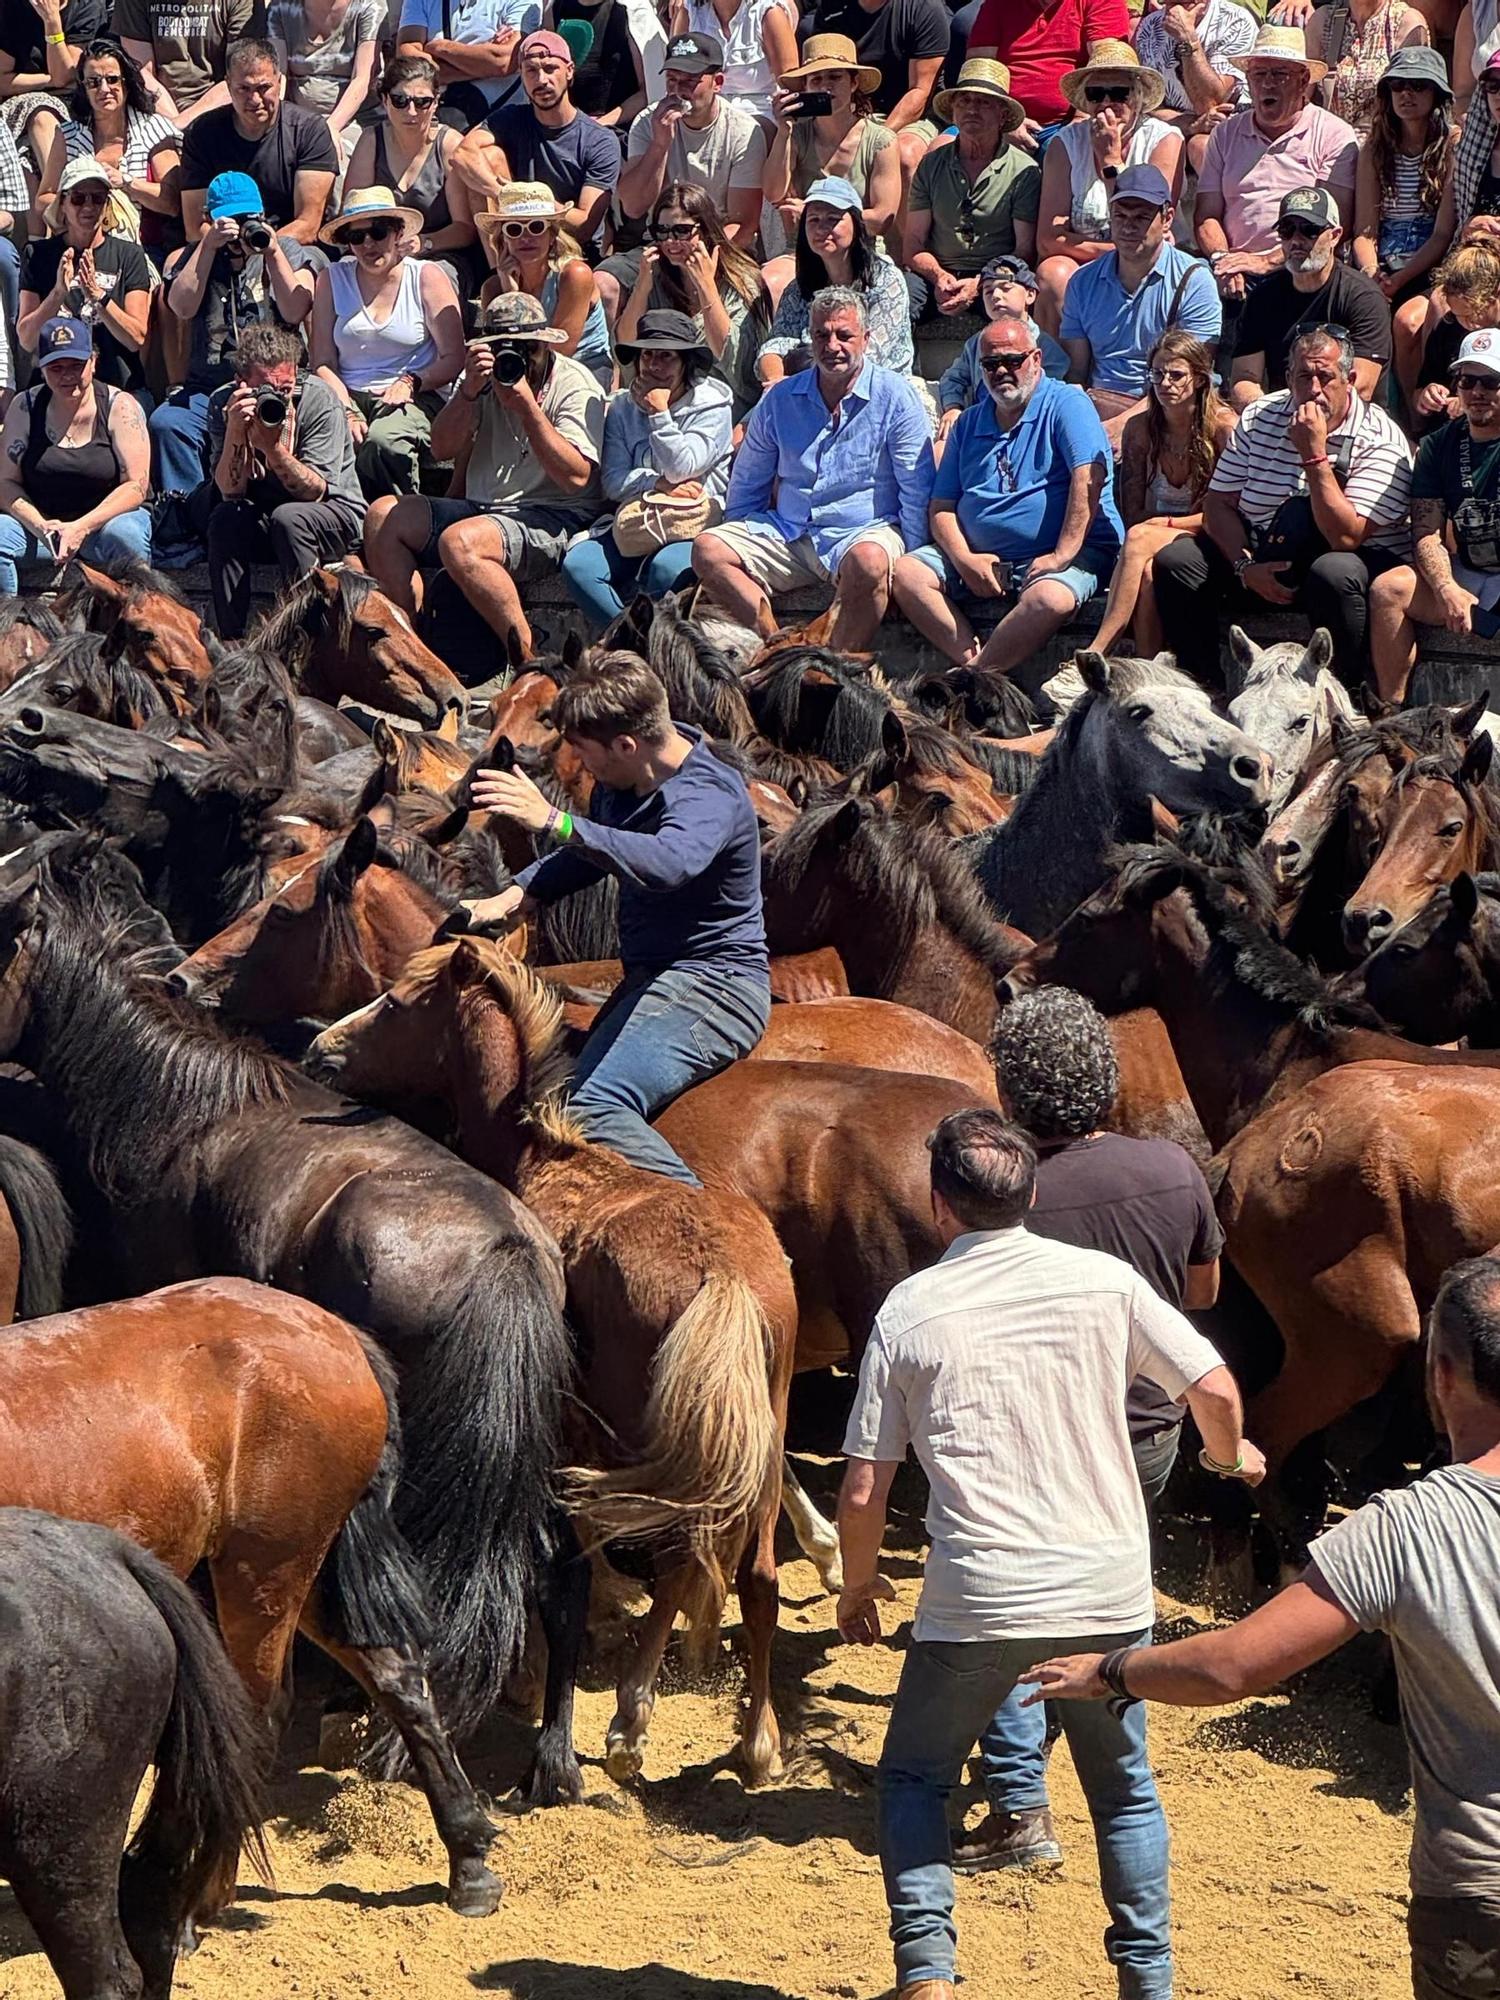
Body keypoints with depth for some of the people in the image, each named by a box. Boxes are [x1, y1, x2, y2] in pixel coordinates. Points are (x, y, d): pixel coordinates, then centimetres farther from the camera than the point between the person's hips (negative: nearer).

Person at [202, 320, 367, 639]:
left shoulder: (319, 400, -17)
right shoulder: (223, 404, -9)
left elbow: (315, 492, -21)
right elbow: (231, 492, -16)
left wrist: (273, 447, -35)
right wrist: (235, 432, -31)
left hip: (336, 514, -3)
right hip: (261, 520, 3)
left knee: (288, 518, -34)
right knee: (225, 518, -27)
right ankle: (230, 642, -23)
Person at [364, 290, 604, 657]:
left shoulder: (573, 384, -4)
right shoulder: (484, 377, 13)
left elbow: (576, 476, -18)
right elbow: (442, 448, 2)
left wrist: (527, 406, -21)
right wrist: (469, 391, -13)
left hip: (555, 520, -7)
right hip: (482, 509, 7)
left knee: (459, 542, -33)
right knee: (384, 515, -6)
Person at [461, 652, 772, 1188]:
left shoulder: (708, 795, -24)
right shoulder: (620, 782, 3)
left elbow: (669, 862, -46)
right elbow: (591, 855, 23)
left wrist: (554, 822, -53)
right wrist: (515, 897, 5)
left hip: (712, 985, -11)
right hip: (652, 978, 11)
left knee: (595, 1110, -31)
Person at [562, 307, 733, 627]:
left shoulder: (711, 406, 2)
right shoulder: (622, 407, 13)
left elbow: (681, 469, -10)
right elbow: (612, 481, 4)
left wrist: (659, 412, -8)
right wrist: (658, 484, -12)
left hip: (693, 522, -4)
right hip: (634, 522, 4)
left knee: (665, 569, -37)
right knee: (577, 565, -24)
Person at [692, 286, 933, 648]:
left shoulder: (896, 397, 0)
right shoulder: (780, 399, 12)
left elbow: (916, 492, -2)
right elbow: (747, 485, 23)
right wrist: (739, 547, 16)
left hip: (864, 532, -4)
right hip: (788, 532, 4)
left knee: (869, 561, -40)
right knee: (707, 550, -19)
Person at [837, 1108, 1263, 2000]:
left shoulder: (909, 1310, -3)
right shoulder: (1104, 1280, 0)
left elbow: (864, 1491, -2)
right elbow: (1215, 1388, 1)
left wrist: (858, 1584, 16)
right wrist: (1231, 1453, 24)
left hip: (977, 1599, -2)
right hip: (1109, 1591, 2)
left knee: (914, 1780, 18)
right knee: (1123, 1787, 23)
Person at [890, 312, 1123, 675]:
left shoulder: (1066, 404, -1)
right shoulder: (969, 424, 17)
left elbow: (1089, 478, -16)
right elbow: (942, 507, 14)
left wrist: (1062, 555, -24)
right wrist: (964, 559, -7)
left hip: (1062, 553, -6)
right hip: (980, 555, 6)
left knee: (1052, 598, -38)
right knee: (906, 573, -16)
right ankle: (972, 663, -26)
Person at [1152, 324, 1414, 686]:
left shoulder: (1380, 439, -14)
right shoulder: (1258, 418, 2)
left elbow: (1345, 537, -24)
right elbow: (1218, 502, 3)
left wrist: (1314, 454, -27)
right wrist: (1246, 565, -14)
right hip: (1262, 557, 5)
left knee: (1334, 573, -39)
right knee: (1175, 560, -14)